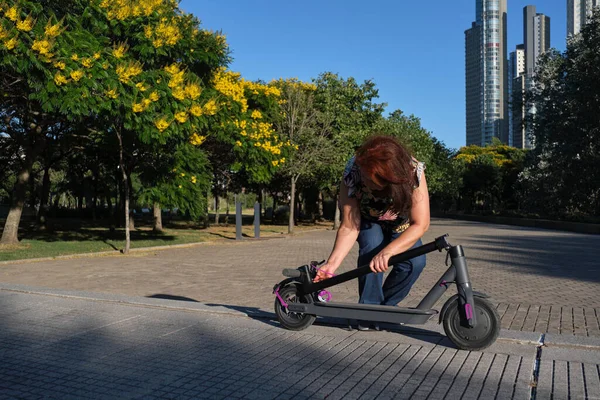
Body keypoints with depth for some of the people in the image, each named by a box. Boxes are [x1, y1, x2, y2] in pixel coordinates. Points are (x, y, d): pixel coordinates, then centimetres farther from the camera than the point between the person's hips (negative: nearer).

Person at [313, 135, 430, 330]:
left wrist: (388, 251, -52)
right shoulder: (352, 173, -36)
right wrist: (332, 263, -42)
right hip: (367, 220, -1)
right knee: (371, 247, -31)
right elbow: (349, 227, -30)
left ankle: (385, 306, 4)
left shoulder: (413, 171, -38)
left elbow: (420, 225, -37)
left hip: (400, 223, 1)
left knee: (415, 261, -21)